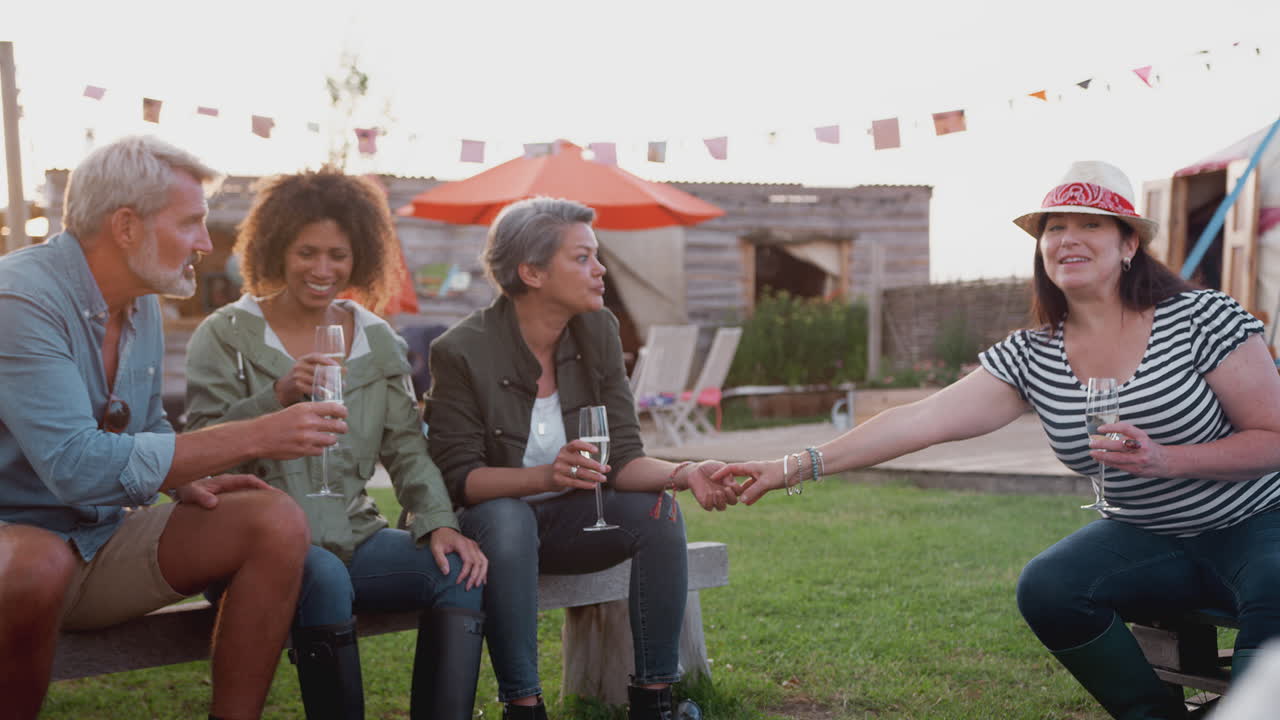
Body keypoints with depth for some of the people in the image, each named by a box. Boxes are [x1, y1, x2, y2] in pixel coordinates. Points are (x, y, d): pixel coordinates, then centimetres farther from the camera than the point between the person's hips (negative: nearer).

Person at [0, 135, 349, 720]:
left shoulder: (142, 302, 5)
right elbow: (76, 465, -30)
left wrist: (188, 482, -4)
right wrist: (253, 437, -28)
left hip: (105, 537, 7)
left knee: (276, 522, -12)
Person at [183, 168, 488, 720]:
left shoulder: (378, 339, 11)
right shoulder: (226, 335, -1)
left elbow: (405, 446, 7)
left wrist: (438, 522, -10)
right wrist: (277, 397, -23)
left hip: (352, 533, 4)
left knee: (458, 571, -19)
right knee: (326, 579, -34)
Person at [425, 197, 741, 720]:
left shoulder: (598, 332, -6)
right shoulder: (460, 351, -18)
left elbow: (622, 459, -8)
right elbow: (458, 476, -19)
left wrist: (683, 474, -29)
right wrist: (548, 476, -36)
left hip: (568, 519, 4)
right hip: (490, 519, -4)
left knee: (658, 512, -21)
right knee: (506, 519, -36)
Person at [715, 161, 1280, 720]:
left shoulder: (1201, 317, -13)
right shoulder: (1031, 358, -5)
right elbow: (920, 420, -12)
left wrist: (1164, 460, -28)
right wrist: (798, 466, -19)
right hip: (1148, 537, 4)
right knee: (1045, 588, -22)